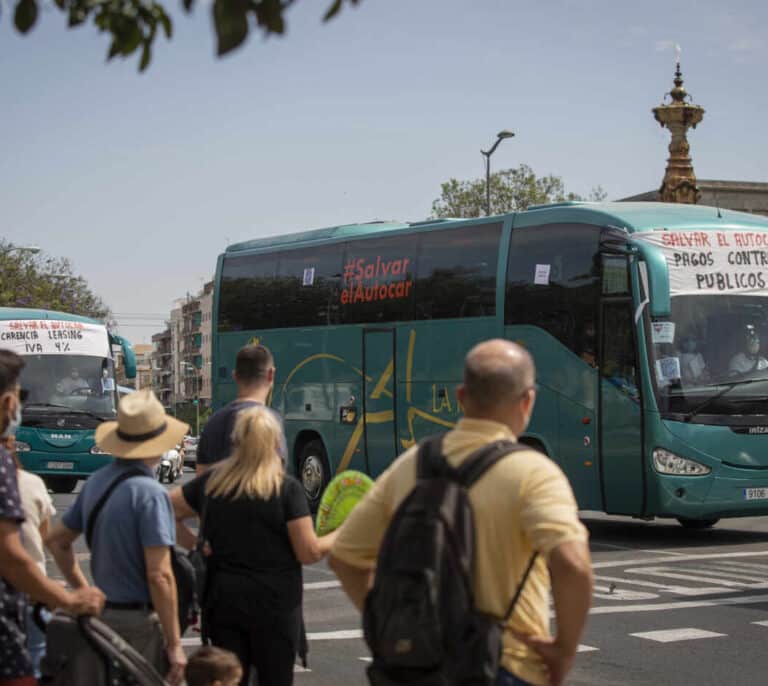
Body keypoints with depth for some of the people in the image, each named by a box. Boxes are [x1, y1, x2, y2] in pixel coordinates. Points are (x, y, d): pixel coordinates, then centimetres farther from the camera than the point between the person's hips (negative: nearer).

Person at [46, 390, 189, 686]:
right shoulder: (149, 493, -18)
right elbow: (159, 575, -21)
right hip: (140, 620, -8)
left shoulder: (96, 482, 7)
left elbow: (57, 541, 18)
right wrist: (174, 644, -16)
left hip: (102, 614, 8)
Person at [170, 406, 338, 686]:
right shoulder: (287, 489, -12)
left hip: (222, 600, 4)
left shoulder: (211, 482, 1)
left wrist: (193, 544, 8)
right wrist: (341, 534, 5)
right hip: (275, 605, -3)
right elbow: (309, 553, -10)